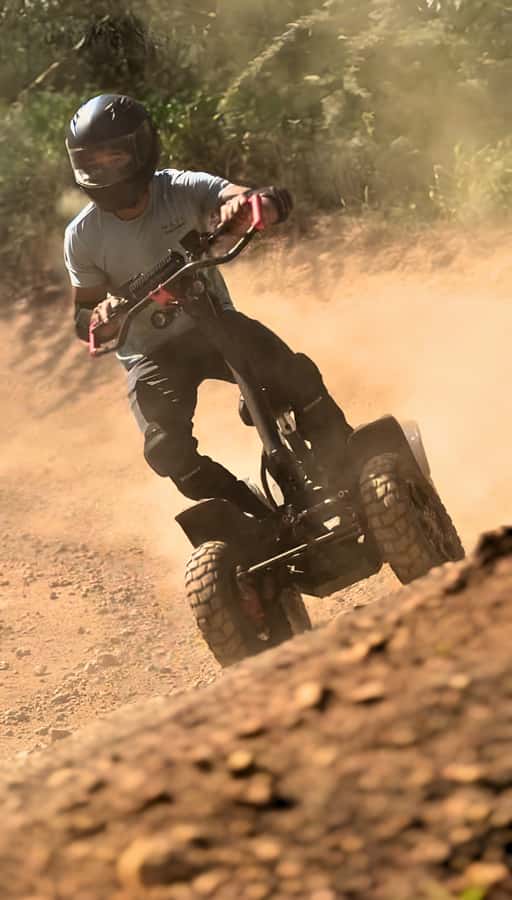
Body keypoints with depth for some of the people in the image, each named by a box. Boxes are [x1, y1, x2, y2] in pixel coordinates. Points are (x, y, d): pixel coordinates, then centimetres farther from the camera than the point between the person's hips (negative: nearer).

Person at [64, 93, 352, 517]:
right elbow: (83, 317, -1)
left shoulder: (183, 189, -16)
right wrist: (101, 318, -28)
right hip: (151, 353, 0)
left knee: (298, 375, -24)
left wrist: (248, 203, -53)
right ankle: (262, 520, -5)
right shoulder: (83, 236, -12)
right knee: (167, 449, -24)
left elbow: (278, 200, -27)